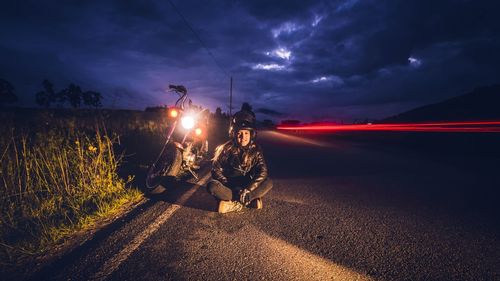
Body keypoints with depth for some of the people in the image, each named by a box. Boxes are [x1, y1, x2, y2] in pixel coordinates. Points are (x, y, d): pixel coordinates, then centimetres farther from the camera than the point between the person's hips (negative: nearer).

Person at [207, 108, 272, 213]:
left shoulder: (255, 149, -6)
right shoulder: (226, 149, -9)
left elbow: (263, 171, -16)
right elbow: (216, 170, -11)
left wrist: (248, 189, -29)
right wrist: (232, 188, -23)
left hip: (247, 185, 2)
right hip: (229, 185, -1)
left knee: (268, 183, -24)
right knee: (212, 186, -31)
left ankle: (234, 203, -27)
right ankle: (250, 200, -27)